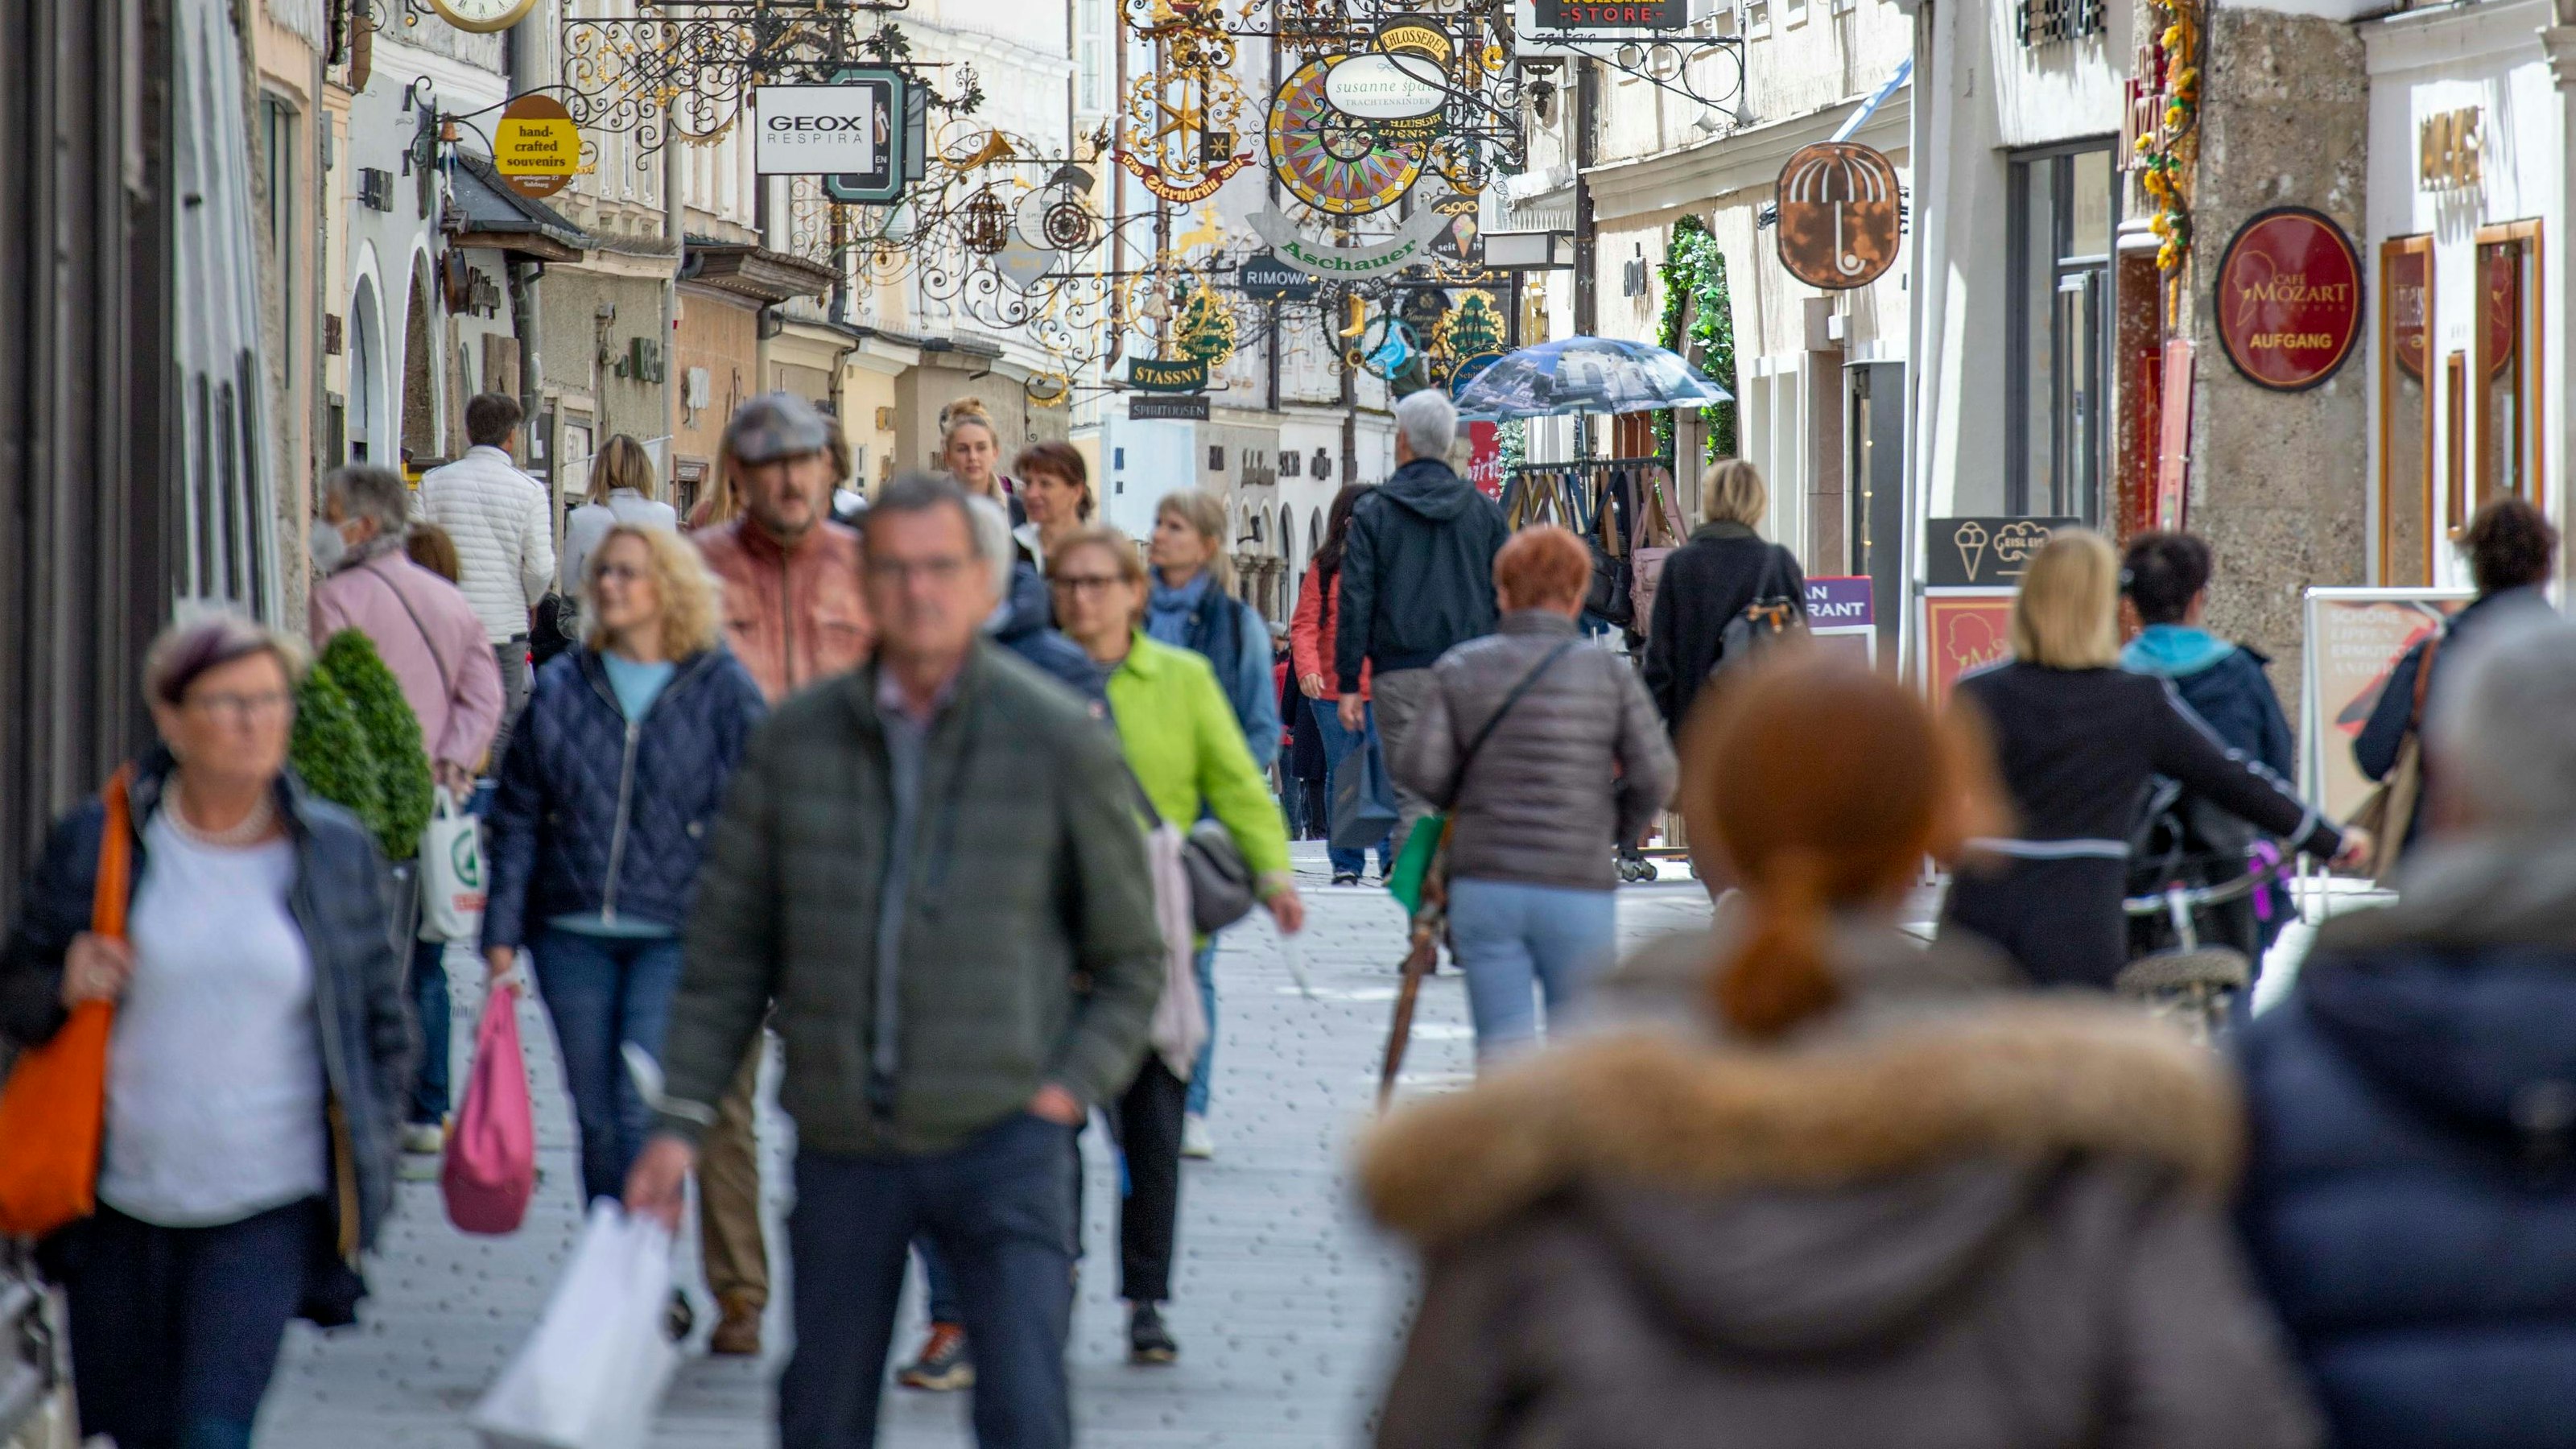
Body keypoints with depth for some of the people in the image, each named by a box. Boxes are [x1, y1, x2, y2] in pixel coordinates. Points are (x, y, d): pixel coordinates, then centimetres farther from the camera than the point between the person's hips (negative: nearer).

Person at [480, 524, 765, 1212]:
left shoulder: (724, 693, -1)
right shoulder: (560, 688, 7)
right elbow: (517, 818, 10)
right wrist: (502, 933, 4)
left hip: (677, 936, -3)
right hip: (573, 936, 3)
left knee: (645, 1111, -15)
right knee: (597, 1122, 8)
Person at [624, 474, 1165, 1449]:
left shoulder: (1060, 743, -3)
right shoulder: (797, 740, 3)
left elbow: (1130, 959, 5)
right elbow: (727, 951, 9)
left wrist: (1069, 1089, -8)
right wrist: (682, 1121, 3)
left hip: (1001, 1141, -3)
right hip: (844, 1148, 3)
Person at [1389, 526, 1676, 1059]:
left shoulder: (1460, 668, 2)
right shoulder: (1610, 674, -1)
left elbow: (1418, 770, -6)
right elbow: (1655, 775, -6)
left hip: (1483, 888, 1)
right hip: (1580, 890, -1)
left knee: (1502, 1041, 3)